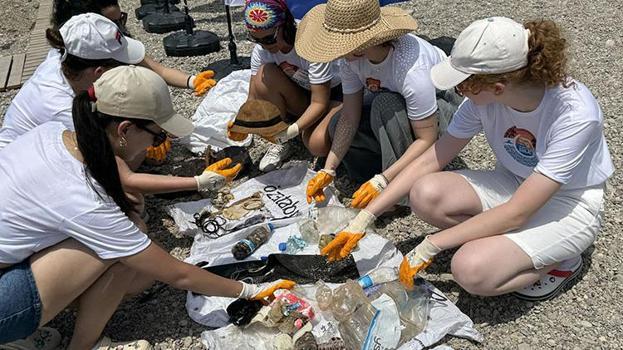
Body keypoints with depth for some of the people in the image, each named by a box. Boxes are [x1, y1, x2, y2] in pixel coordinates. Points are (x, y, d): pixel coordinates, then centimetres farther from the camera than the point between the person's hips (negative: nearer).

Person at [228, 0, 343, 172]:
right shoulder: (261, 50, -14)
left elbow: (320, 103, -28)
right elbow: (254, 98, -11)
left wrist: (292, 130, -41)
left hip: (333, 95, -5)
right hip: (300, 97, 5)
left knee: (317, 144, -35)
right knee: (264, 75, -26)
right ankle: (280, 143, -9)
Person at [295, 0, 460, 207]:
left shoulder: (411, 70, -39)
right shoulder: (351, 58, -20)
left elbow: (427, 139, -32)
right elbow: (350, 119, -16)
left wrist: (381, 182, -37)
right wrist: (328, 170, -23)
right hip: (392, 106, 6)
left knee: (385, 104, -36)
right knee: (337, 126, -16)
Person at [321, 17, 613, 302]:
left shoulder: (575, 115, -32)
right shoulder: (483, 98, -17)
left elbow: (515, 213, -30)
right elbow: (430, 160, -12)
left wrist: (430, 245, -26)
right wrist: (365, 218, -16)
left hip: (567, 205, -5)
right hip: (513, 183, 5)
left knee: (472, 271, -28)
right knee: (426, 194, -24)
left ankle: (560, 260, 0)